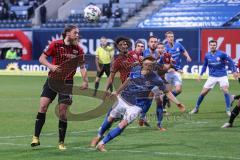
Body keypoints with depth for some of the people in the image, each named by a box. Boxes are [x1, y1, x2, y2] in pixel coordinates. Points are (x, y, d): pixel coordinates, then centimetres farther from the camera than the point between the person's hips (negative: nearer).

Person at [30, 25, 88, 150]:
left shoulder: (78, 50, 1)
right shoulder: (56, 44, -4)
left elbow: (82, 67, 7)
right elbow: (42, 58, 0)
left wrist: (85, 81, -7)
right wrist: (51, 66, -18)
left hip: (67, 83, 1)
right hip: (53, 80, -1)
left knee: (63, 111, -2)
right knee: (43, 105, -12)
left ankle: (61, 142, 10)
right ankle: (36, 137, -4)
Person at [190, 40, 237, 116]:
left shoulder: (221, 54, -13)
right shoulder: (207, 55, -1)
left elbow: (230, 61, -3)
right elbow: (205, 65, 16)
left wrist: (234, 71, -5)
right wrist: (201, 74, 11)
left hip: (222, 76, -3)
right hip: (212, 77, 3)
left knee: (225, 90, -21)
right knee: (203, 92, 1)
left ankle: (228, 110, -11)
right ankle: (196, 108, 20)